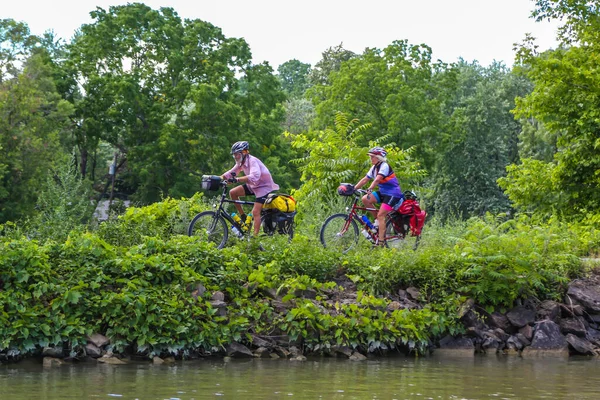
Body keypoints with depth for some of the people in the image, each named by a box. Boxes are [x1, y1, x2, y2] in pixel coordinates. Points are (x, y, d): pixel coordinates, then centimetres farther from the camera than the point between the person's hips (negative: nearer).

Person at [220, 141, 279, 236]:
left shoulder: (252, 161, -26)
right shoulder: (241, 162, 2)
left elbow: (254, 177, -42)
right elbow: (231, 172, 3)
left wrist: (237, 179, -52)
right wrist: (220, 178, -16)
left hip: (264, 186, -9)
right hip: (253, 186, 9)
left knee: (255, 212, -18)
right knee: (232, 193, -3)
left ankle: (255, 236, -19)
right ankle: (243, 216, 7)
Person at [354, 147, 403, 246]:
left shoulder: (384, 166, -18)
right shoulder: (374, 168, 7)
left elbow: (377, 179, -33)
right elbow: (365, 179, 5)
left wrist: (369, 190, -46)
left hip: (393, 194, -8)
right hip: (383, 192, 8)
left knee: (381, 215, -17)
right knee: (365, 199, -10)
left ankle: (381, 242, -14)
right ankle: (377, 219, 5)